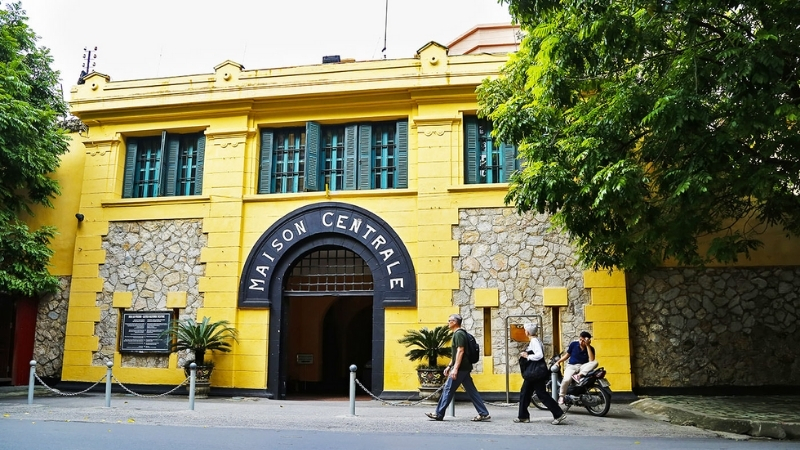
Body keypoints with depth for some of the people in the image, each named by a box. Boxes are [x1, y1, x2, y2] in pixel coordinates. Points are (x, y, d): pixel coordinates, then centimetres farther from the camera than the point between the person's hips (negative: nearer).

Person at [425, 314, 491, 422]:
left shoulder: (458, 334, -13)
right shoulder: (458, 334, 19)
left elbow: (460, 351, -21)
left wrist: (455, 369, -24)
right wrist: (449, 366, 24)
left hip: (460, 368, -10)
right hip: (465, 368, 10)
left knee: (448, 389, -3)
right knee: (471, 391, 8)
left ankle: (438, 414, 4)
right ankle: (484, 414, 6)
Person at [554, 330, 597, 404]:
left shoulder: (590, 348, -4)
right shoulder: (573, 344, -2)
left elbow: (591, 360, -21)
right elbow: (567, 355, 11)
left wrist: (587, 345, -22)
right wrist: (558, 362, -2)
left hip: (583, 367, 1)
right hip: (571, 366, -1)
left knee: (595, 363, -30)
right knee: (566, 379, -34)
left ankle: (579, 375, -37)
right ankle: (561, 396, -11)